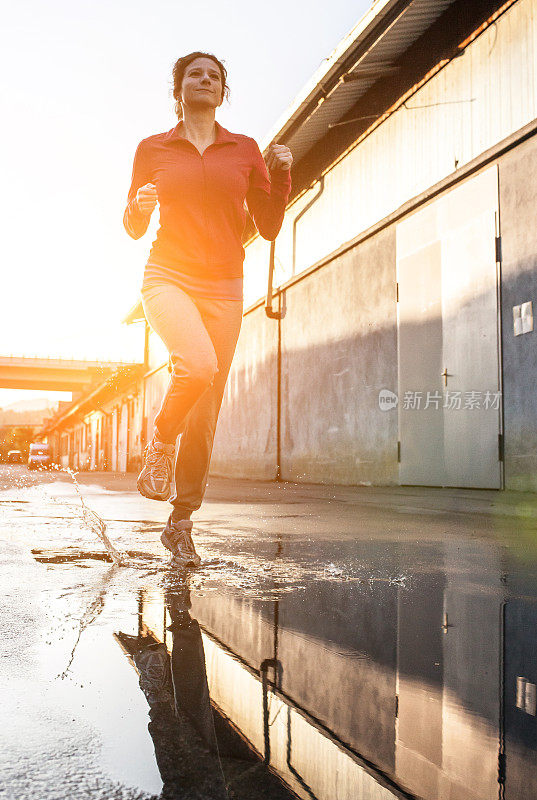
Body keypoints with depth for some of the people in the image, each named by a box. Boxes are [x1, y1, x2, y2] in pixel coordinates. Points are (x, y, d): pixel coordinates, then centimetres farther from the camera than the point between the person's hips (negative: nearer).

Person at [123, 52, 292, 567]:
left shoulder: (244, 150, 12)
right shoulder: (152, 149, 10)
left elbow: (269, 228, 10)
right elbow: (134, 228, 14)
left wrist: (280, 175, -4)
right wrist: (140, 206, -9)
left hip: (224, 286, 2)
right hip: (168, 274, -2)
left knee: (206, 411, -1)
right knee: (198, 366, -32)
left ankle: (181, 523, 11)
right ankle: (160, 443, -1)